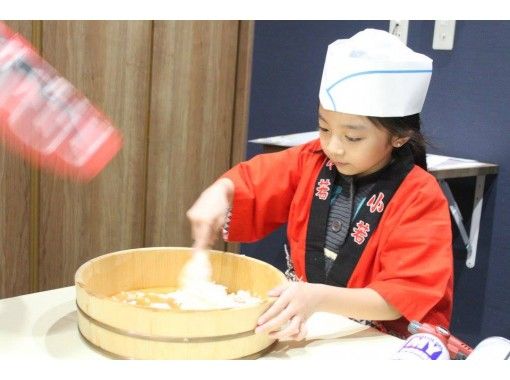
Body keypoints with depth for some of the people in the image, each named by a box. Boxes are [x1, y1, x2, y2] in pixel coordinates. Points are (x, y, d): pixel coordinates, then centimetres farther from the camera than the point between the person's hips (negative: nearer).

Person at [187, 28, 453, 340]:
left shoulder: (421, 199, -14)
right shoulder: (311, 162, -1)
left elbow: (404, 297, -18)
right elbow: (249, 183, 9)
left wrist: (318, 297, -32)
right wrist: (218, 194, -14)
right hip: (304, 327, 4)